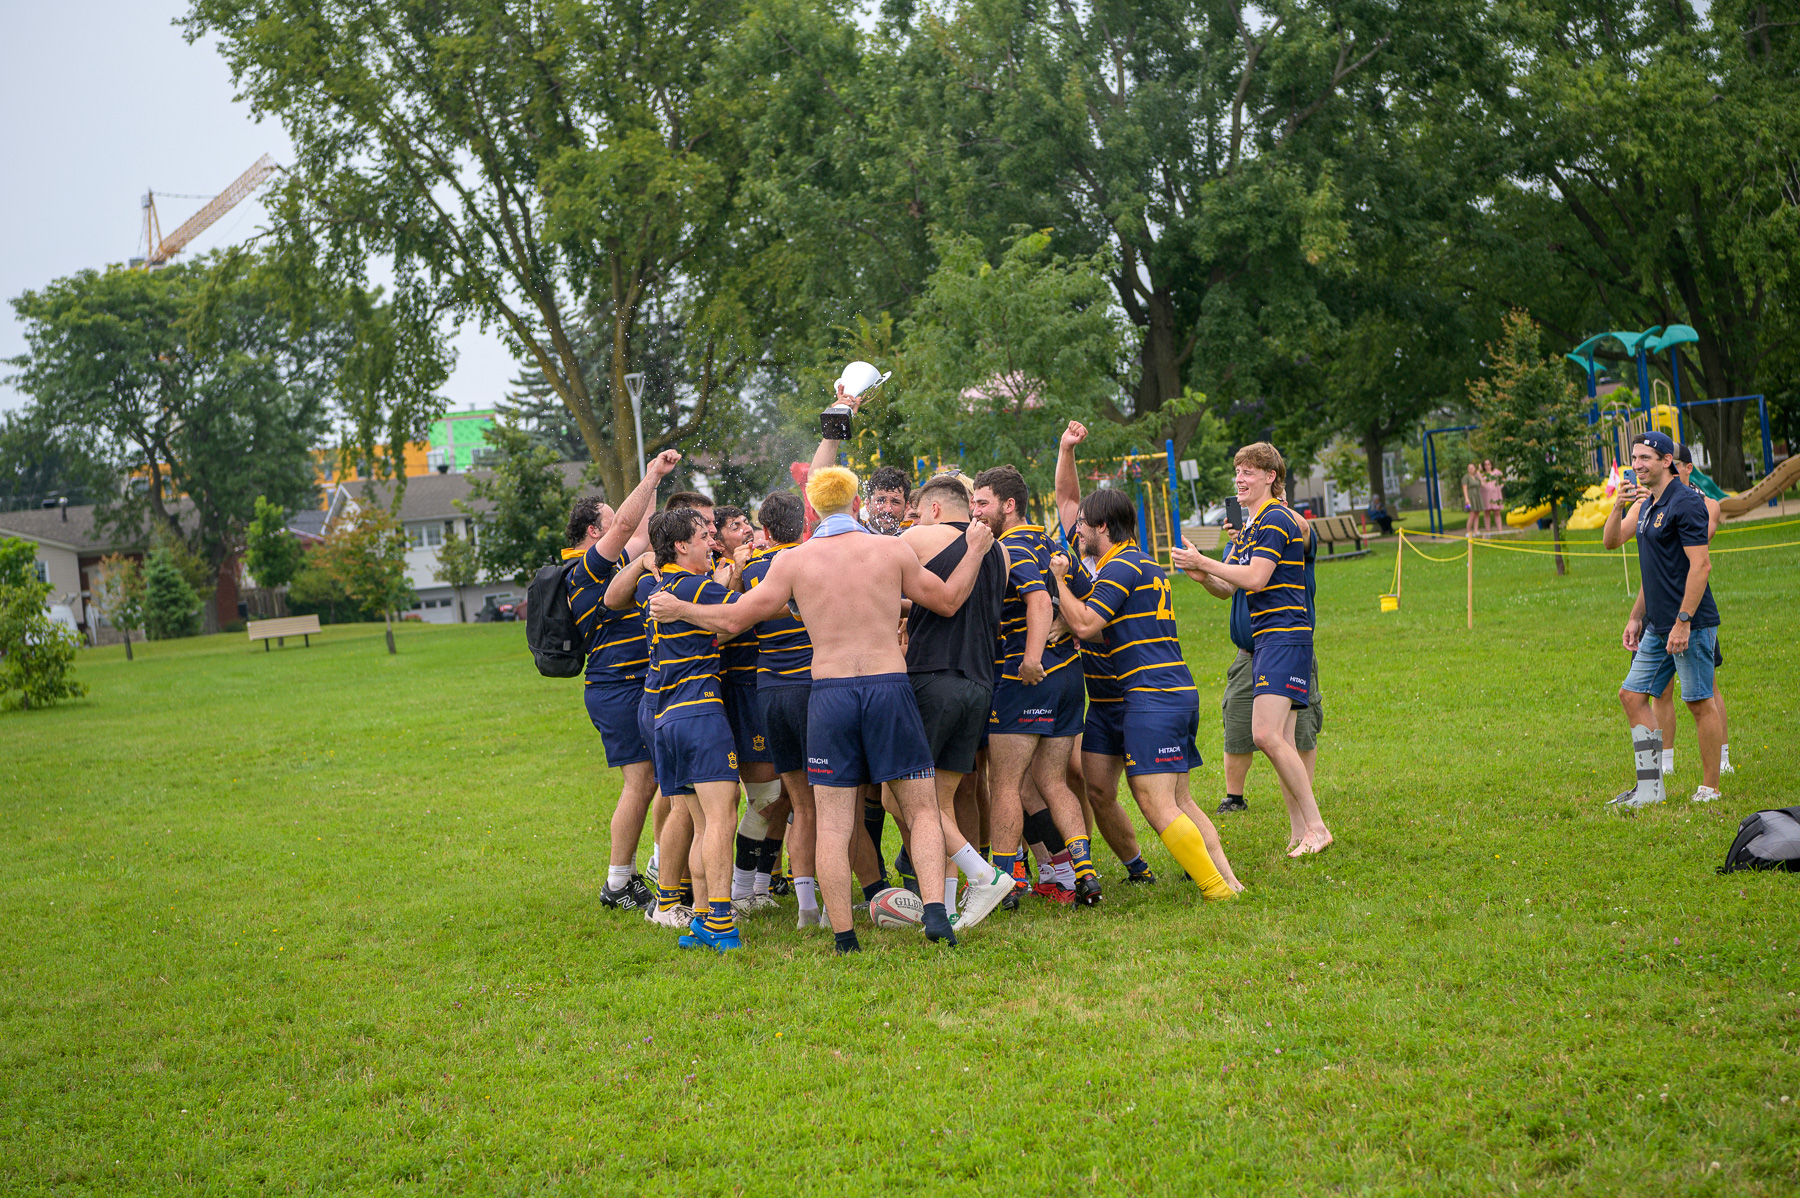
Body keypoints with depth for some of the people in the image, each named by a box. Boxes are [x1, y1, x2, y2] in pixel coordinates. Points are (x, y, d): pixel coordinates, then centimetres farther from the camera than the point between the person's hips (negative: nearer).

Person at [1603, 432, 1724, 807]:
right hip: (1658, 627, 9)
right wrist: (1618, 507, -5)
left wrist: (1683, 621, -21)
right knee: (1632, 695, 6)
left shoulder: (1686, 502, -13)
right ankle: (1650, 786, 10)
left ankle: (1710, 788, 7)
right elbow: (1611, 541, 13)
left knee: (1700, 703, -2)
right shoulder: (1645, 504, 15)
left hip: (1691, 625, -9)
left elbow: (1701, 566, -18)